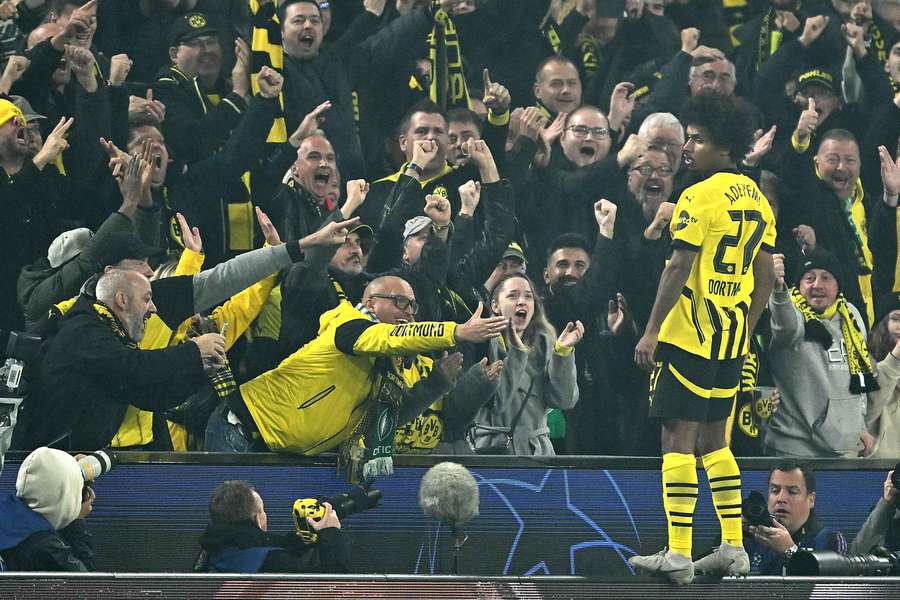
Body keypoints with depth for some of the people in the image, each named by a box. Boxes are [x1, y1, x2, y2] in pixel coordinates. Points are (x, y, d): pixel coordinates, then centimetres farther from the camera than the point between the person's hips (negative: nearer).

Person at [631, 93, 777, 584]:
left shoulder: (700, 198, -14)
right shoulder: (756, 200, 11)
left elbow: (678, 270, -16)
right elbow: (765, 275, 16)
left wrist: (651, 331, -12)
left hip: (689, 339, -8)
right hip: (733, 341, 8)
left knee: (678, 438, -6)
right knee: (713, 440, 17)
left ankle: (678, 554, -9)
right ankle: (733, 547, 14)